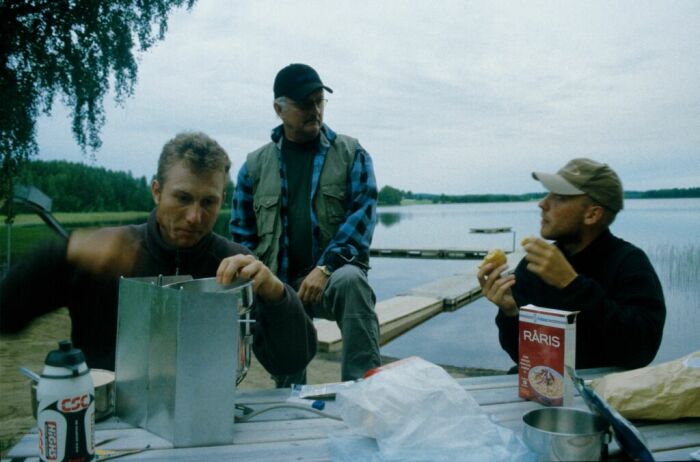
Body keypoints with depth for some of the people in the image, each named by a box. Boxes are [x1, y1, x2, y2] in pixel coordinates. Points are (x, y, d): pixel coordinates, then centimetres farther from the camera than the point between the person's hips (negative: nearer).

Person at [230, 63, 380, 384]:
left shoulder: (351, 154, 6)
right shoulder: (256, 165, 10)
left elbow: (364, 211, -6)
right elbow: (242, 233, 12)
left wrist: (325, 268, -19)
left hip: (334, 273, -3)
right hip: (278, 285, 3)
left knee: (351, 281, -37)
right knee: (288, 385, 0)